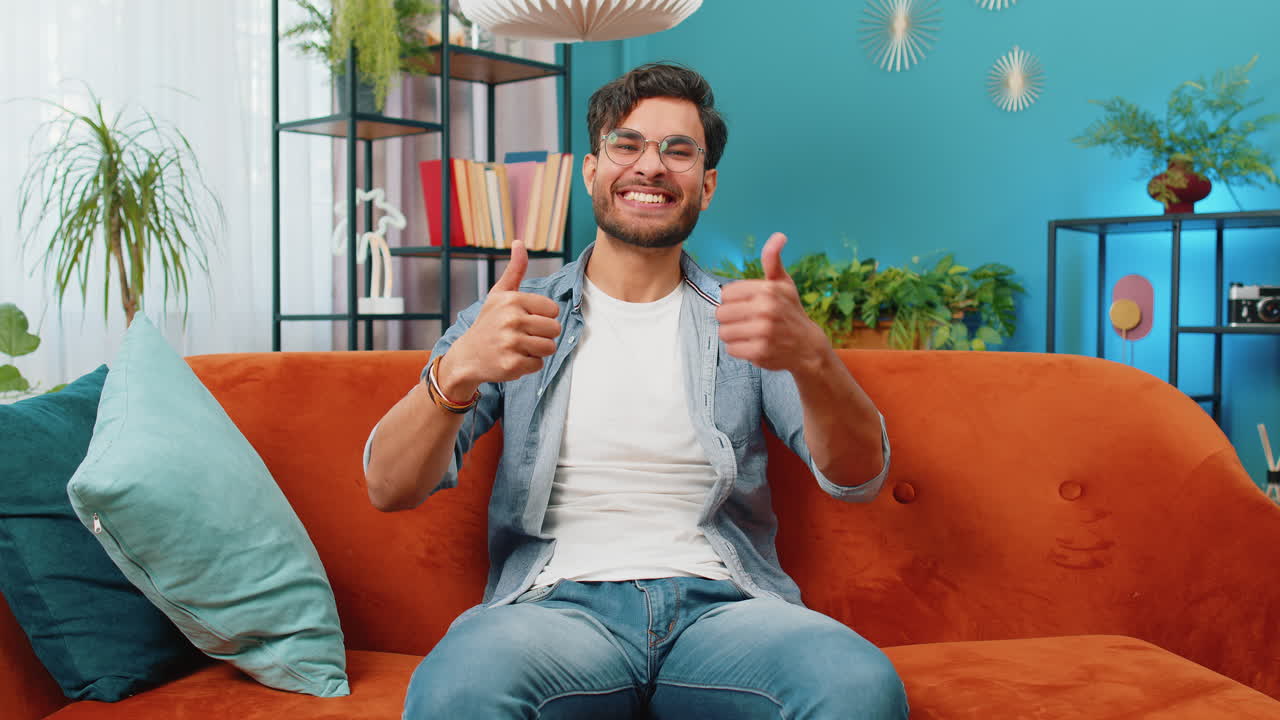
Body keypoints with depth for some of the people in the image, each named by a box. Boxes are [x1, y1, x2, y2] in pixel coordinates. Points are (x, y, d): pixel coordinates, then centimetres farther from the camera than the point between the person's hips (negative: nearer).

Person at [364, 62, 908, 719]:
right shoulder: (511, 317, 12)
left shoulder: (741, 319, 14)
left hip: (720, 602, 2)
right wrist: (458, 370, -22)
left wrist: (811, 357, -23)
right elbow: (389, 488, 1)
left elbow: (858, 478, 0)